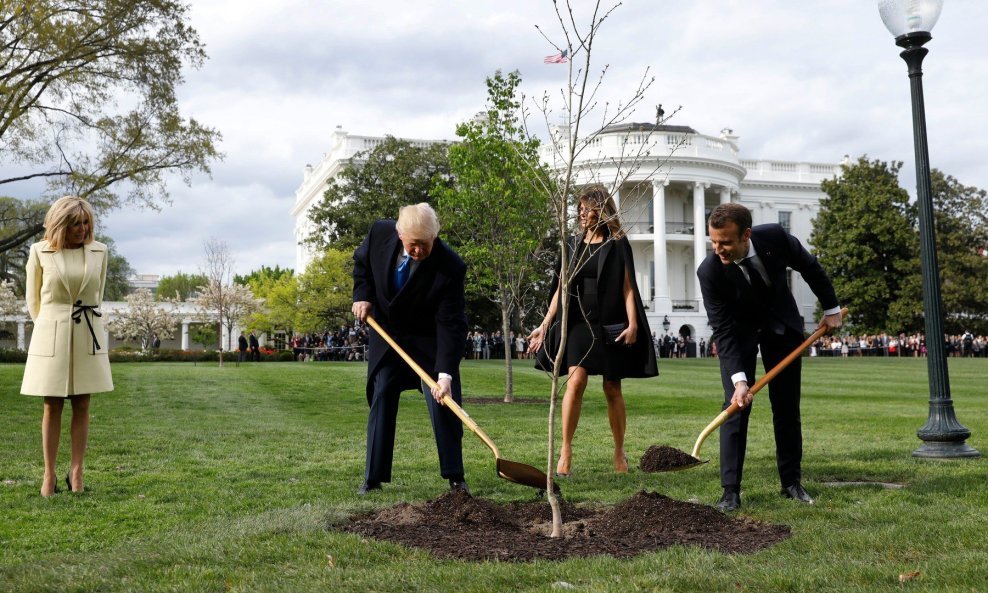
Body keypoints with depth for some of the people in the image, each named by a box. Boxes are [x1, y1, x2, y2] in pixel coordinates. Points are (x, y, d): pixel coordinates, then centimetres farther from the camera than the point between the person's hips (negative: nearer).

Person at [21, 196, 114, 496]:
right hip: (51, 336, -1)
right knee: (52, 407, 3)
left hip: (88, 336, 2)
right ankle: (49, 475, 9)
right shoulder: (40, 252, -2)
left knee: (81, 406, 4)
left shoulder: (99, 252, 2)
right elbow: (33, 299, 9)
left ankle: (76, 472, 11)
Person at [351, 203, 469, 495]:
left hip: (429, 341, -3)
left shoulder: (450, 267, -30)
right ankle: (373, 477, 10)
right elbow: (361, 262, 5)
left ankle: (455, 476, 5)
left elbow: (451, 325, -30)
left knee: (444, 403, -7)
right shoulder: (380, 233, -19)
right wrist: (362, 295, -10)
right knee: (380, 401, 2)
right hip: (386, 335, 3)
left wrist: (445, 373, -37)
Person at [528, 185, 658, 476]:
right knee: (576, 379, -16)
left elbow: (628, 287, -3)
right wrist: (545, 324, 5)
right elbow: (562, 287, 10)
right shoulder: (574, 244, 10)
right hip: (580, 322, 2)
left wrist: (632, 323, -14)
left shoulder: (617, 244, 2)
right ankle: (565, 450, -11)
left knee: (612, 389, 4)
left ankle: (619, 452, 19)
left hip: (611, 325, -2)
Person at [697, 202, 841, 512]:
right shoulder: (709, 271, -30)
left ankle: (792, 481, 17)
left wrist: (831, 308, 3)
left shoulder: (774, 237, -26)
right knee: (736, 407, -13)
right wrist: (738, 379, -35)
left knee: (788, 407, 6)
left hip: (781, 325, 3)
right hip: (738, 333, -2)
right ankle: (731, 490, -8)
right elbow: (723, 330, -27)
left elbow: (811, 268, -5)